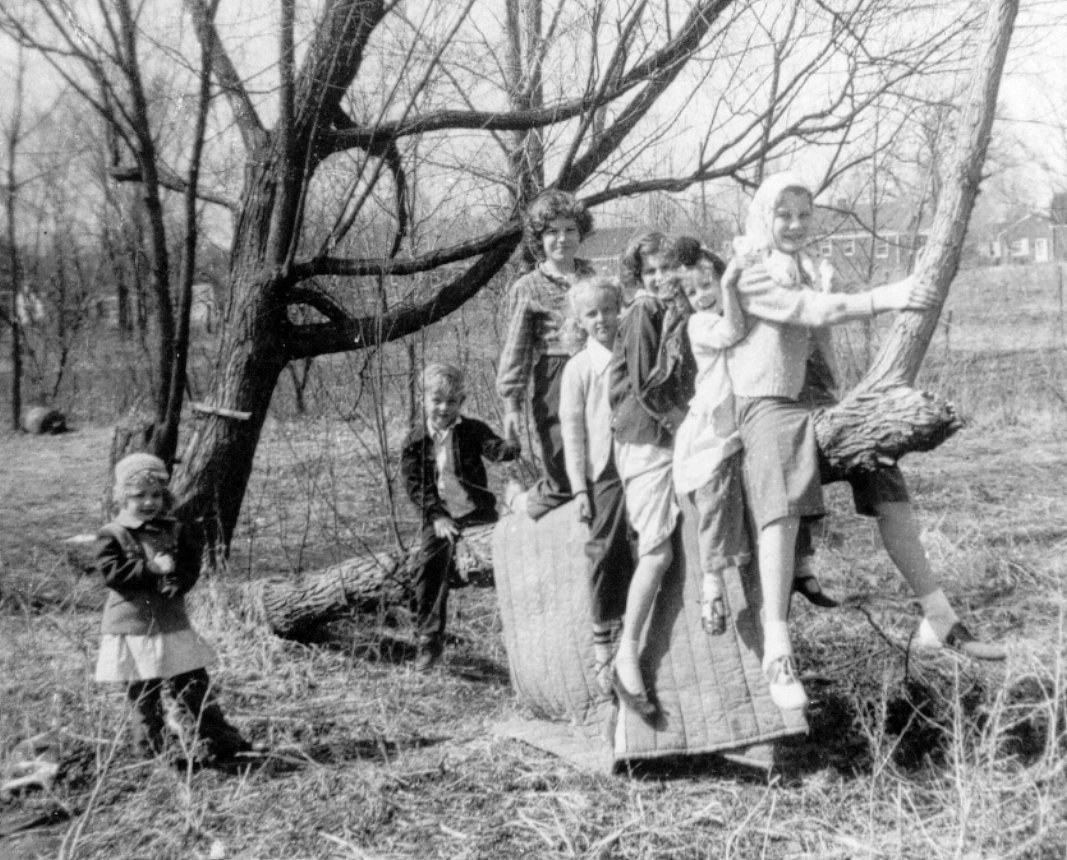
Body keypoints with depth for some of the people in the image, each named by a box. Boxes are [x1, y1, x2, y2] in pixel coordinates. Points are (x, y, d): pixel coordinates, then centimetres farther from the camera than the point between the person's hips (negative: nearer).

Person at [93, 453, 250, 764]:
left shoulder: (175, 531, 7)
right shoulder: (112, 535, -3)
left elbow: (192, 565, 3)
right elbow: (112, 572, -15)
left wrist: (176, 582, -17)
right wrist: (152, 568, -21)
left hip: (173, 624, 3)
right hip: (132, 627, -2)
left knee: (195, 687, 6)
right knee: (142, 695, 7)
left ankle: (219, 742, 14)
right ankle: (150, 754, 18)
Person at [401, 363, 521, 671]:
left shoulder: (472, 430, -1)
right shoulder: (416, 441, 0)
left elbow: (494, 448, -18)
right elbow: (414, 484, -3)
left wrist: (512, 447, -43)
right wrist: (437, 517, -15)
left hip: (476, 510, -1)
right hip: (440, 518, 1)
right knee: (430, 568, -7)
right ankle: (430, 639, 6)